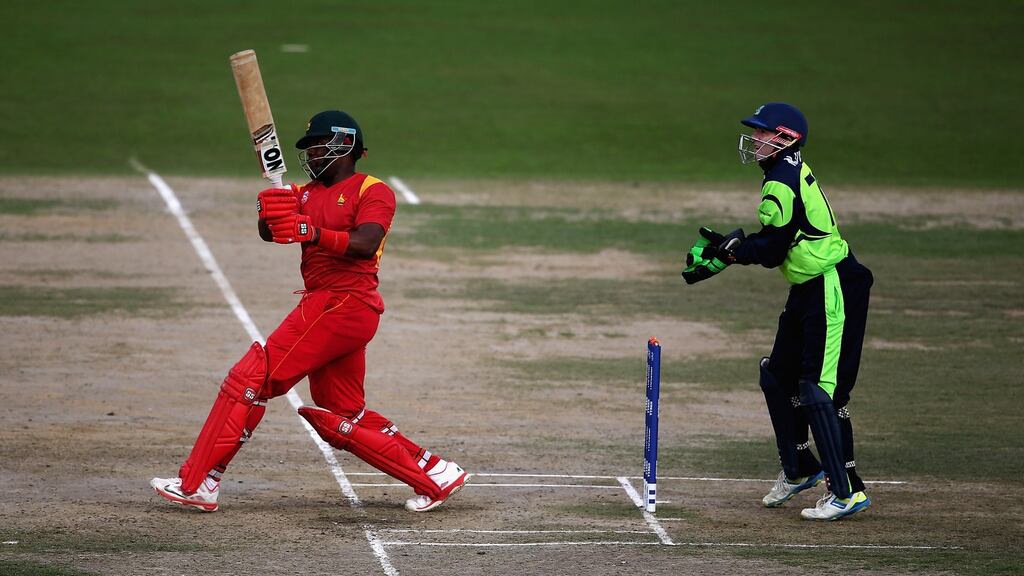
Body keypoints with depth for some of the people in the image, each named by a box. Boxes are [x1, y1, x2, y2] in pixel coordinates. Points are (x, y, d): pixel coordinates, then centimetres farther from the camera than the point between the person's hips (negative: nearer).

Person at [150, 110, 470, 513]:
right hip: (323, 304, 9)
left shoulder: (373, 192, -3)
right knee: (341, 418, 12)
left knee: (252, 377, -12)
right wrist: (270, 212, -19)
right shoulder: (308, 193, 20)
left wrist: (313, 233, -35)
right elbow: (270, 233, 4)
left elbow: (365, 244, -21)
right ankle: (435, 475, 17)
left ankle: (196, 483, -12)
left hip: (346, 303, -9)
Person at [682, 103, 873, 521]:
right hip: (808, 289, 11)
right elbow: (774, 238, 17)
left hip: (832, 291, -11)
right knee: (779, 376, 19)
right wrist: (726, 247, 7)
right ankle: (799, 469, 33)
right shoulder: (791, 173, 12)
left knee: (819, 389, -13)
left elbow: (771, 251, -20)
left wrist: (727, 248, -7)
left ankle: (847, 490, -11)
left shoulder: (782, 184, -19)